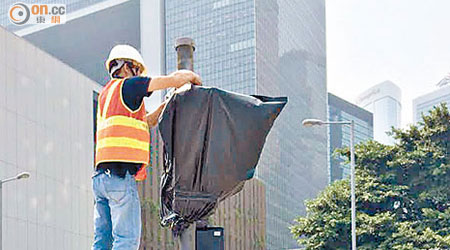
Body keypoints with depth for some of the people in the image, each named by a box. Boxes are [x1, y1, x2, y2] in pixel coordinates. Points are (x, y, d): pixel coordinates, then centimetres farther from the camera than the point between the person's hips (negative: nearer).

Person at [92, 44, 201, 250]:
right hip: (121, 175, -9)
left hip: (101, 176, 9)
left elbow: (145, 122, 31)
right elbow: (173, 79, -2)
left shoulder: (106, 94, 26)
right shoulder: (126, 86, 0)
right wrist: (192, 76, 17)